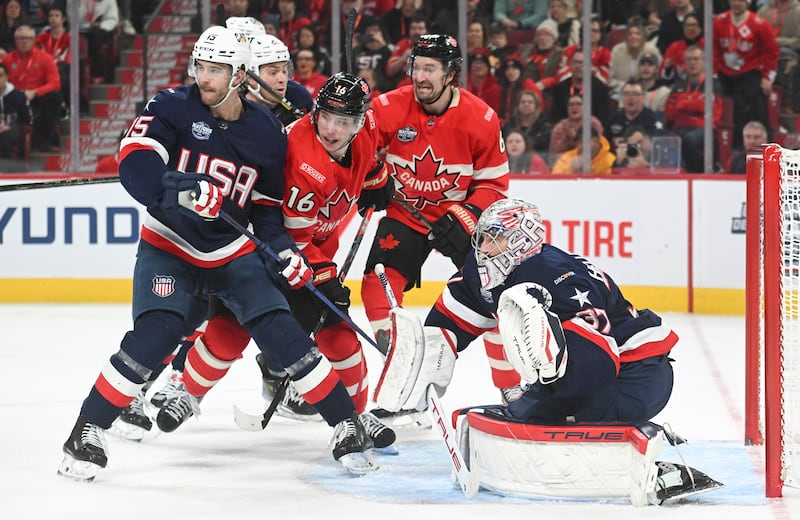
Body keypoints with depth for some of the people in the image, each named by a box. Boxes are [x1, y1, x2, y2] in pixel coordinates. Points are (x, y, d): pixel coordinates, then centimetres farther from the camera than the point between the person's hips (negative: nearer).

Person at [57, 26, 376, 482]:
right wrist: (174, 188, -43)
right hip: (168, 247, -2)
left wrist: (281, 248, -9)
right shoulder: (174, 108, -13)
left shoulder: (267, 133, -3)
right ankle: (89, 432, -11)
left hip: (232, 252, 2)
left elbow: (267, 205, 8)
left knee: (282, 332, -11)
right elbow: (134, 164, -25)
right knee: (155, 334, -24)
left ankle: (347, 424, 1)